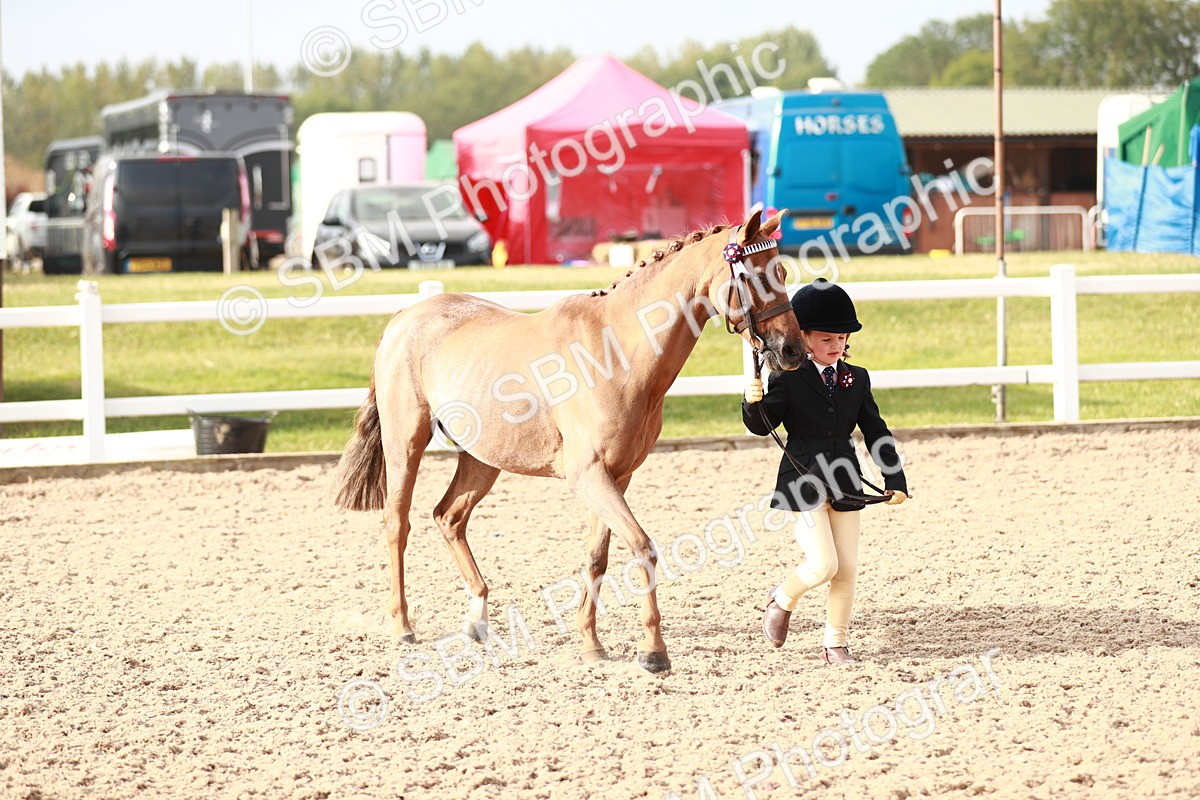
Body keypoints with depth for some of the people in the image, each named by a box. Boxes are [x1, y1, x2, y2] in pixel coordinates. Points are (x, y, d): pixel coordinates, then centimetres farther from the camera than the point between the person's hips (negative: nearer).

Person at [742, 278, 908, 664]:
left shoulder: (857, 379, 8)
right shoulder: (787, 379, -5)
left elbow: (876, 432, 9)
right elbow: (763, 425, -7)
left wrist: (895, 480, 3)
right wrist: (754, 403, -29)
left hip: (844, 483, 5)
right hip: (804, 483, -5)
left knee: (847, 570, 4)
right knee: (823, 564, -13)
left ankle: (836, 643, 17)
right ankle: (783, 600, 18)